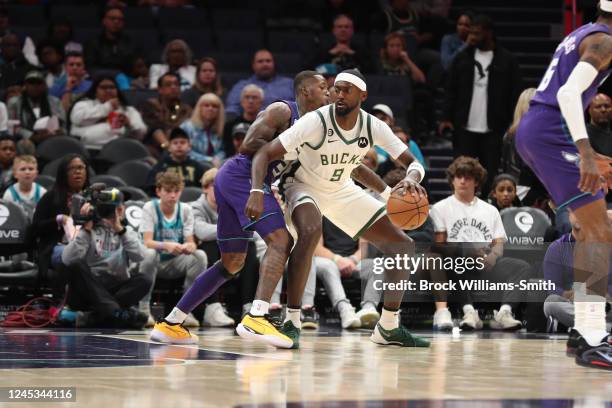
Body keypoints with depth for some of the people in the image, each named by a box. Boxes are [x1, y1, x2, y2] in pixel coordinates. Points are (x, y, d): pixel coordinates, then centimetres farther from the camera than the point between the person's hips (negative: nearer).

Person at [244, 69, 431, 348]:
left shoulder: (373, 127, -15)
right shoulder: (316, 121, -28)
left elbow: (413, 163, -10)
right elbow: (265, 154, -29)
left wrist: (412, 179, -35)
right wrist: (257, 192, -46)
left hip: (341, 191, 6)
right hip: (302, 186, -5)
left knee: (402, 245, -2)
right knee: (310, 232, -40)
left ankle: (388, 327, 11)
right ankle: (291, 322, -31)